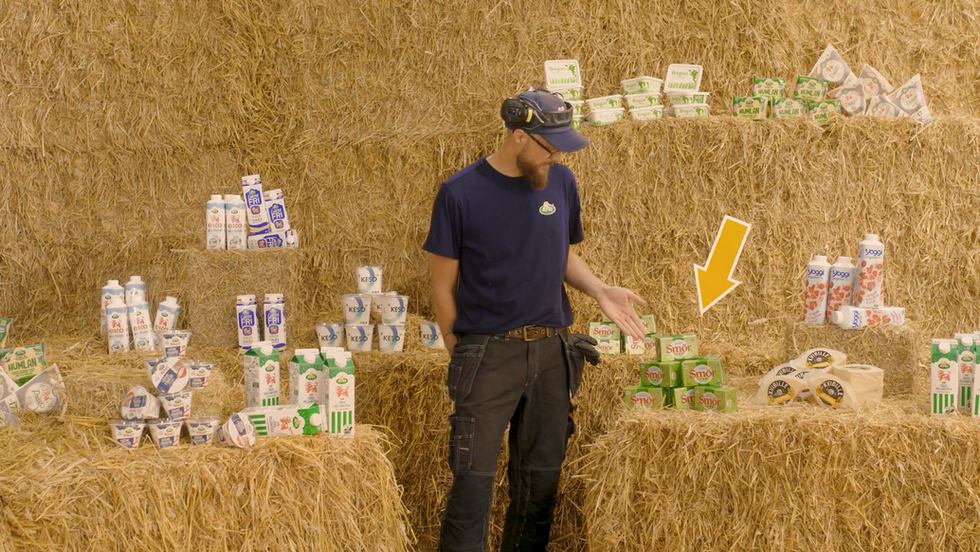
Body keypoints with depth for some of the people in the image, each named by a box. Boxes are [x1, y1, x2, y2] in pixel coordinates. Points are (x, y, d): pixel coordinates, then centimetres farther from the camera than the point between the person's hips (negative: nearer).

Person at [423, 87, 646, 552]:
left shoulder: (560, 183, 5)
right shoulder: (461, 193, -8)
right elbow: (444, 286, -2)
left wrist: (600, 291, 0)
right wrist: (460, 355, -2)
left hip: (551, 351, 5)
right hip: (488, 353, -4)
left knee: (541, 477, 10)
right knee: (473, 478, -7)